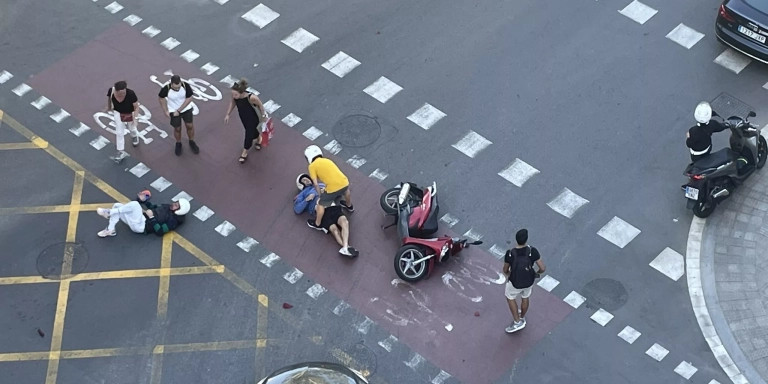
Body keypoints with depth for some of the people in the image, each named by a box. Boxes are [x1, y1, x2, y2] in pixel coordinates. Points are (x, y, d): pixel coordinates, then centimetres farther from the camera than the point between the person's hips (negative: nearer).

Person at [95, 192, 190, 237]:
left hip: (141, 226, -9)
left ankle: (108, 212, -20)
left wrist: (151, 217, -21)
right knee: (117, 205, 1)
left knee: (134, 204, -32)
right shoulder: (167, 207, 18)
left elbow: (159, 232, -19)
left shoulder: (173, 221, -9)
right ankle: (110, 230, -2)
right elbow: (154, 207, 32)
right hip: (141, 218, 9)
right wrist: (144, 200, 18)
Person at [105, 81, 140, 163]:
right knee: (119, 132, 3)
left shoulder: (131, 94, -38)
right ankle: (121, 152, 16)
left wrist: (134, 118, -39)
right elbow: (109, 97, -3)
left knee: (131, 129, 24)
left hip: (129, 114, -1)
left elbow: (136, 107, -27)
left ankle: (135, 136, 60)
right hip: (118, 113, 1)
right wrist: (109, 107, 13)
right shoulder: (111, 91, -29)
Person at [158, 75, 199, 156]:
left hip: (186, 109, 1)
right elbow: (161, 97, -8)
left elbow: (189, 99, -17)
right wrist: (165, 111, -5)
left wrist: (179, 110, -17)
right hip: (174, 111, -1)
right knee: (177, 128, 8)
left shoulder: (186, 85, -29)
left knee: (189, 125, 7)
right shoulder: (166, 89, -30)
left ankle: (192, 142, 34)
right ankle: (178, 144, 36)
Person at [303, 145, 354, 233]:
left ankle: (317, 224, 36)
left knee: (321, 205, 19)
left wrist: (320, 195, 18)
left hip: (333, 188, -6)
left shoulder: (312, 166, 6)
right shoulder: (327, 160, 24)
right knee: (346, 191, 42)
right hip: (344, 182, 6)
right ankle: (349, 206, 68)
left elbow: (316, 184, 3)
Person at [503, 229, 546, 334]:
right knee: (525, 298, 31)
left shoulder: (510, 254, -28)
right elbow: (542, 268, -21)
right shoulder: (532, 251, -27)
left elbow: (505, 270, -11)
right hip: (529, 281, 2)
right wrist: (537, 273, 4)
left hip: (515, 283, -2)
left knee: (510, 298, 29)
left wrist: (508, 274, 15)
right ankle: (522, 318, 55)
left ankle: (517, 322, 31)